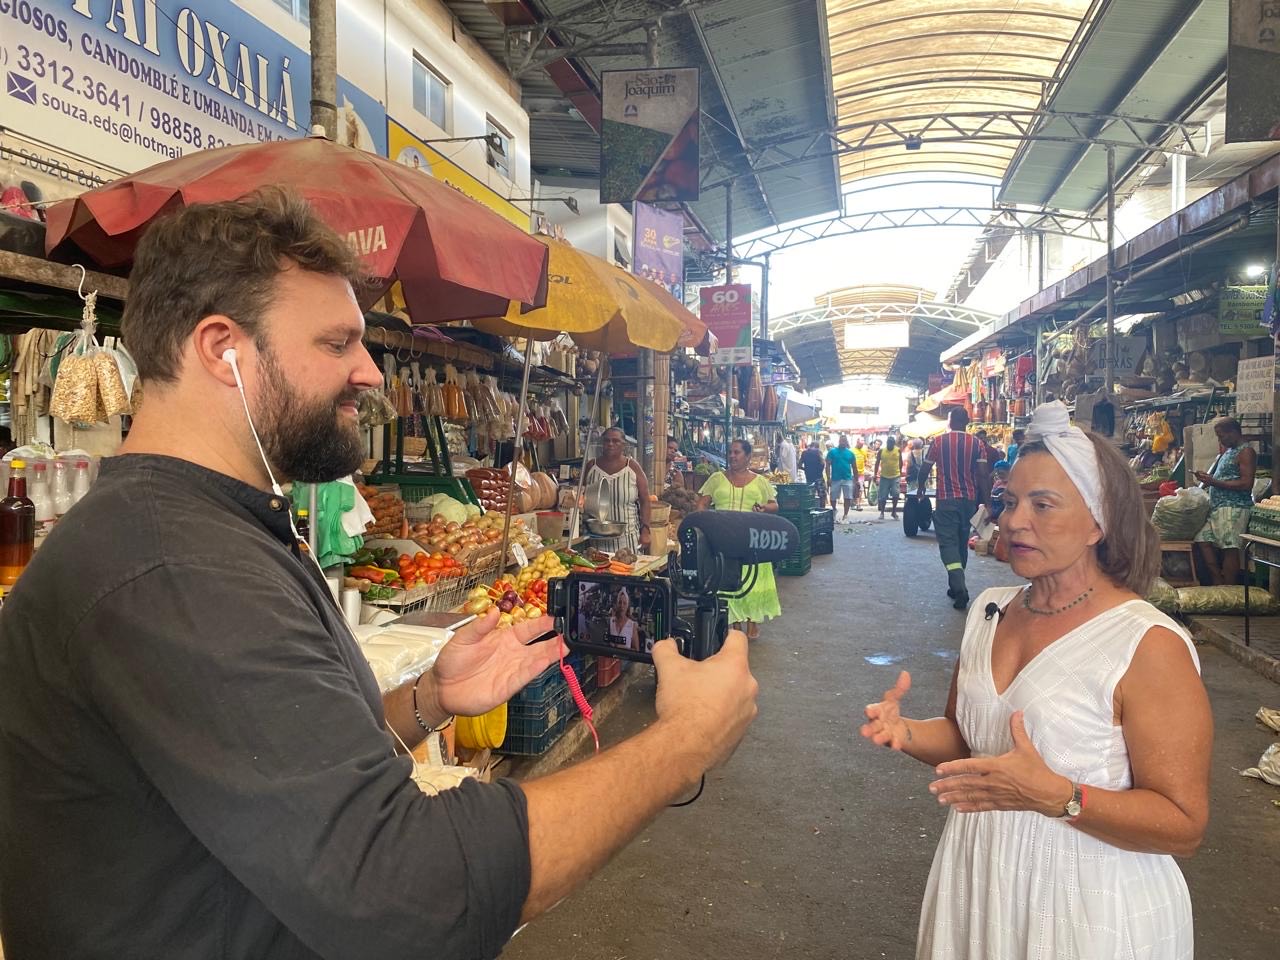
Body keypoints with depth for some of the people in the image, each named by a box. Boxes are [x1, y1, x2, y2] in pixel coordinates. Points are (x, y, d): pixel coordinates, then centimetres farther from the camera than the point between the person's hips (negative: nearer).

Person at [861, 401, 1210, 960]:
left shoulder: (1149, 646, -19)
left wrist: (1055, 796, -31)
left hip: (1089, 913, -5)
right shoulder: (989, 611, -1)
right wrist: (908, 734, -10)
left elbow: (1184, 826, -18)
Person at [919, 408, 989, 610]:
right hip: (969, 499, 3)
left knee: (948, 542, -4)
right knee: (962, 543, 15)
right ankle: (955, 587, 25)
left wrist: (920, 487, 24)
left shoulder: (939, 442, -3)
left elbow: (925, 469, 4)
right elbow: (982, 475, -4)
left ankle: (959, 588, -21)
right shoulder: (976, 443, 1)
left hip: (946, 499, -3)